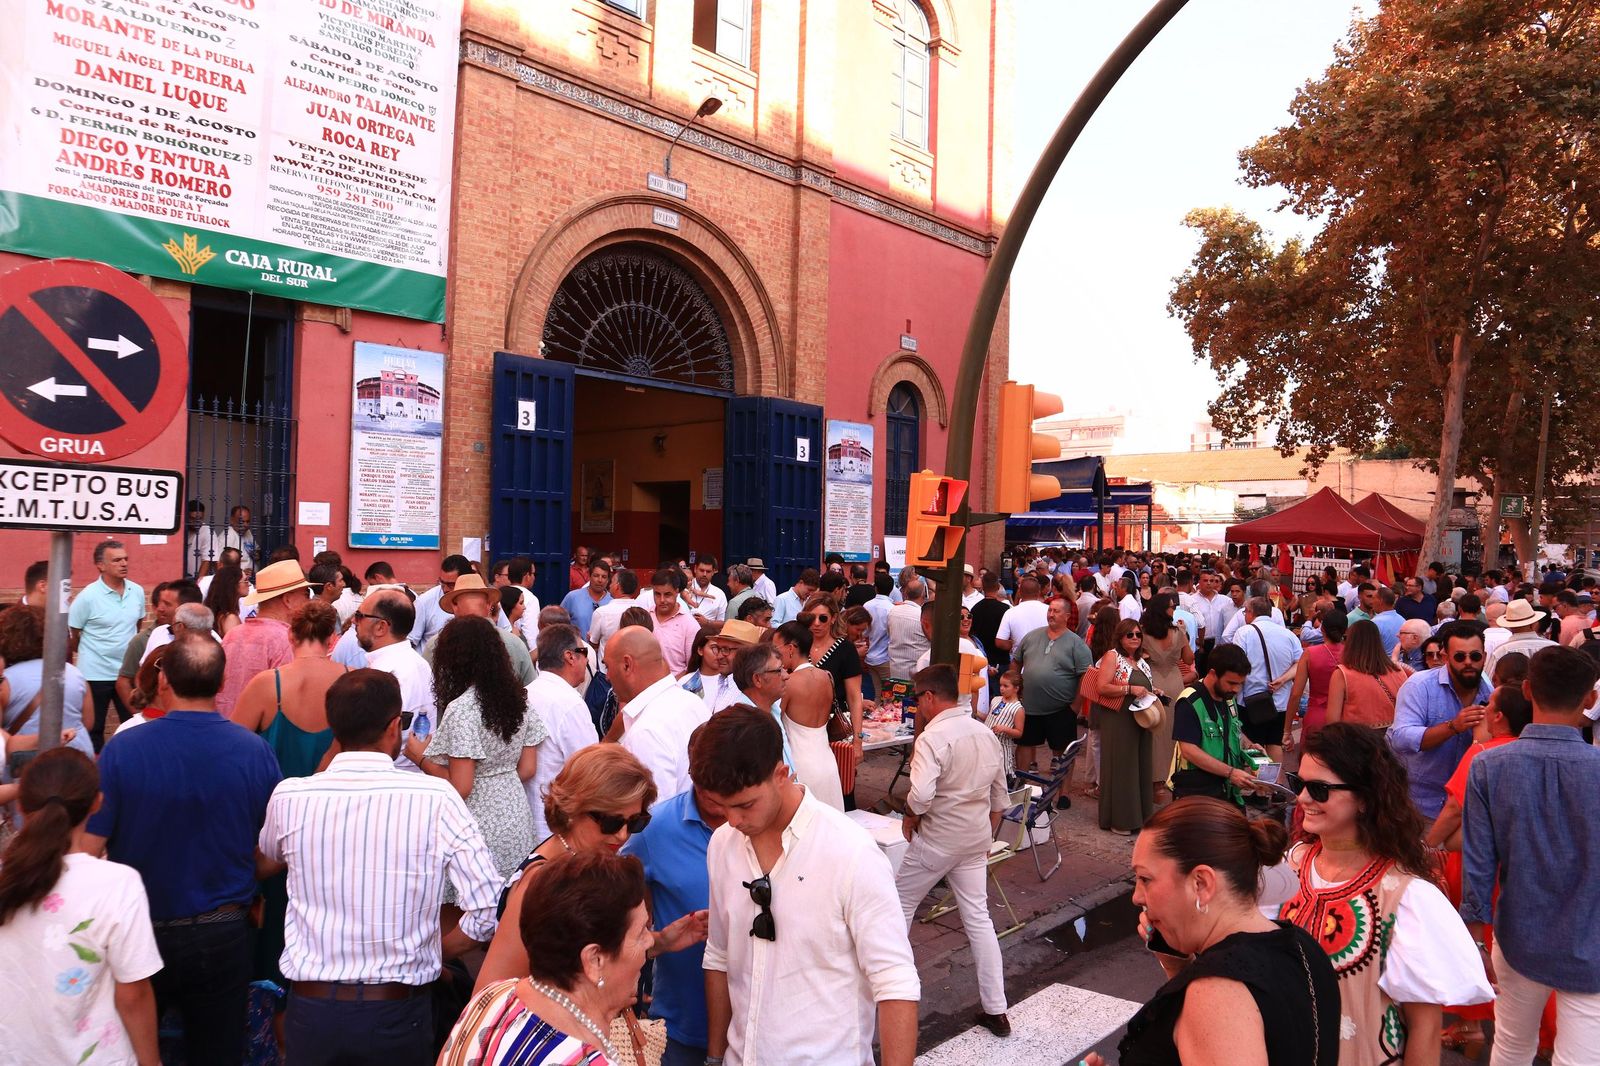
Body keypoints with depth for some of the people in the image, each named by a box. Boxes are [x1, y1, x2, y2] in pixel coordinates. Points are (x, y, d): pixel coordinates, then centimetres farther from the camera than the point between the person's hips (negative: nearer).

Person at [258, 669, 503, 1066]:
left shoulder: (289, 798, -8)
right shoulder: (435, 799, -15)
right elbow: (489, 909, -15)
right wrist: (430, 953, 2)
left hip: (311, 1009, 2)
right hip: (397, 1014, -2)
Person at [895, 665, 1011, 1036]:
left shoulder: (932, 738, -20)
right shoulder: (986, 734, 3)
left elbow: (920, 796, -32)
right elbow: (1000, 797, 11)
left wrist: (909, 818, -12)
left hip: (937, 839, -7)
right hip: (976, 838, 7)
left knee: (900, 905, 14)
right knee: (978, 917, 13)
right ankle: (996, 1010, 16)